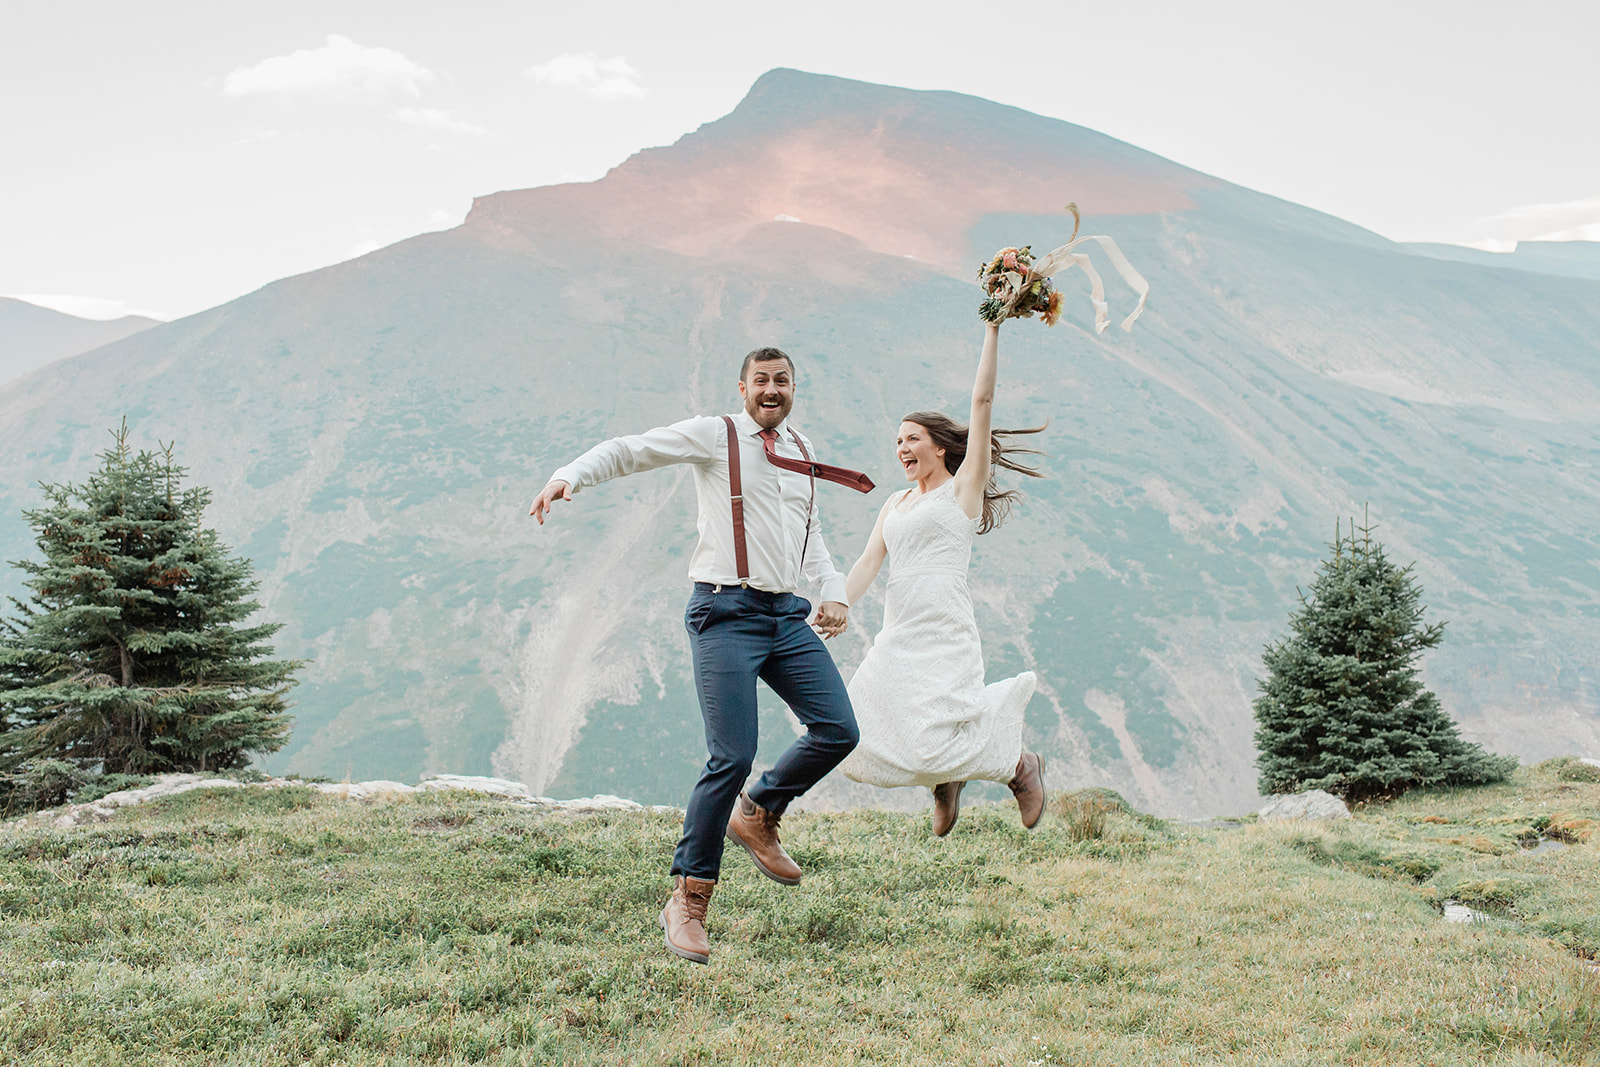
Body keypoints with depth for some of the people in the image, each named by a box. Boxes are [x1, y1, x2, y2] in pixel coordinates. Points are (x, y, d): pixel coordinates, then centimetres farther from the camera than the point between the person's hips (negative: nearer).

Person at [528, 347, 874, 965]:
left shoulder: (802, 451, 18)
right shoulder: (715, 436, 0)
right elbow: (628, 450, -7)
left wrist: (835, 592, 16)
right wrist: (570, 476, -24)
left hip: (787, 614, 7)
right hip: (727, 612, -7)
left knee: (838, 731, -1)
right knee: (732, 758, -13)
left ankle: (757, 816, 24)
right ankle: (687, 902, -1)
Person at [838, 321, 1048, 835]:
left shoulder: (963, 487, 4)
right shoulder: (895, 504, 21)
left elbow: (982, 401, -1)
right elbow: (867, 565, 17)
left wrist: (992, 330, -3)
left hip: (943, 634, -6)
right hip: (898, 634, 7)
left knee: (932, 742, -18)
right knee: (855, 740, -5)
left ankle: (1021, 764, 10)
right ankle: (944, 779, 21)